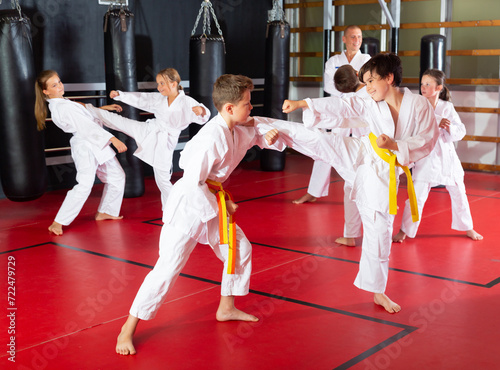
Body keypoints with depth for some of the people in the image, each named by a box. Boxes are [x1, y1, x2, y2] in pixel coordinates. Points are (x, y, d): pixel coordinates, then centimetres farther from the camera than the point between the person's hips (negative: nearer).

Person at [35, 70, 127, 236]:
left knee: (117, 177, 16)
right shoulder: (63, 108, -22)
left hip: (96, 144, 10)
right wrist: (113, 139, -28)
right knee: (84, 185, -19)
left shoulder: (62, 103, 8)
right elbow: (88, 126, -27)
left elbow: (84, 114, 23)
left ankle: (104, 212, 30)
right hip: (85, 148, -10)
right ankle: (57, 223, -12)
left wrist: (103, 108, 20)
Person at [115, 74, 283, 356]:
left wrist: (270, 137, 2)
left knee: (240, 249, 16)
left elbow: (260, 137, 25)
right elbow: (194, 181, -26)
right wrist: (218, 206, -16)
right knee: (168, 267, -10)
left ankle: (226, 308, 37)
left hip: (214, 203, 10)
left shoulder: (241, 131, 4)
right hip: (189, 205, -9)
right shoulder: (211, 138, -26)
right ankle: (128, 331, 1)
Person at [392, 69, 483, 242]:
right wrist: (437, 124, -27)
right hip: (425, 157, -3)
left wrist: (449, 127, -20)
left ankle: (467, 228, 34)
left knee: (458, 193, 15)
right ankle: (404, 231, 9)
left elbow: (461, 132, -1)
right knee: (417, 196, -6)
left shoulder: (447, 107, 0)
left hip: (447, 156, 3)